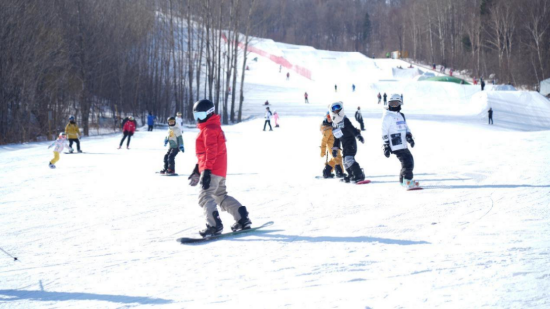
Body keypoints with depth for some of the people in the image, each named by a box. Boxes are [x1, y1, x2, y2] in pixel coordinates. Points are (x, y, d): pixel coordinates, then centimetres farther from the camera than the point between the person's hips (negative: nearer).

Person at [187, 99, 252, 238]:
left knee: (205, 197, -15)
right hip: (220, 170, 11)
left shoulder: (209, 129, -12)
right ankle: (243, 219, 19)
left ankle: (214, 226, -24)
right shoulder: (213, 127, 21)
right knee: (222, 196, 18)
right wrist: (197, 169, 29)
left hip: (212, 170, -11)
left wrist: (207, 170, -27)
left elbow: (211, 151, -22)